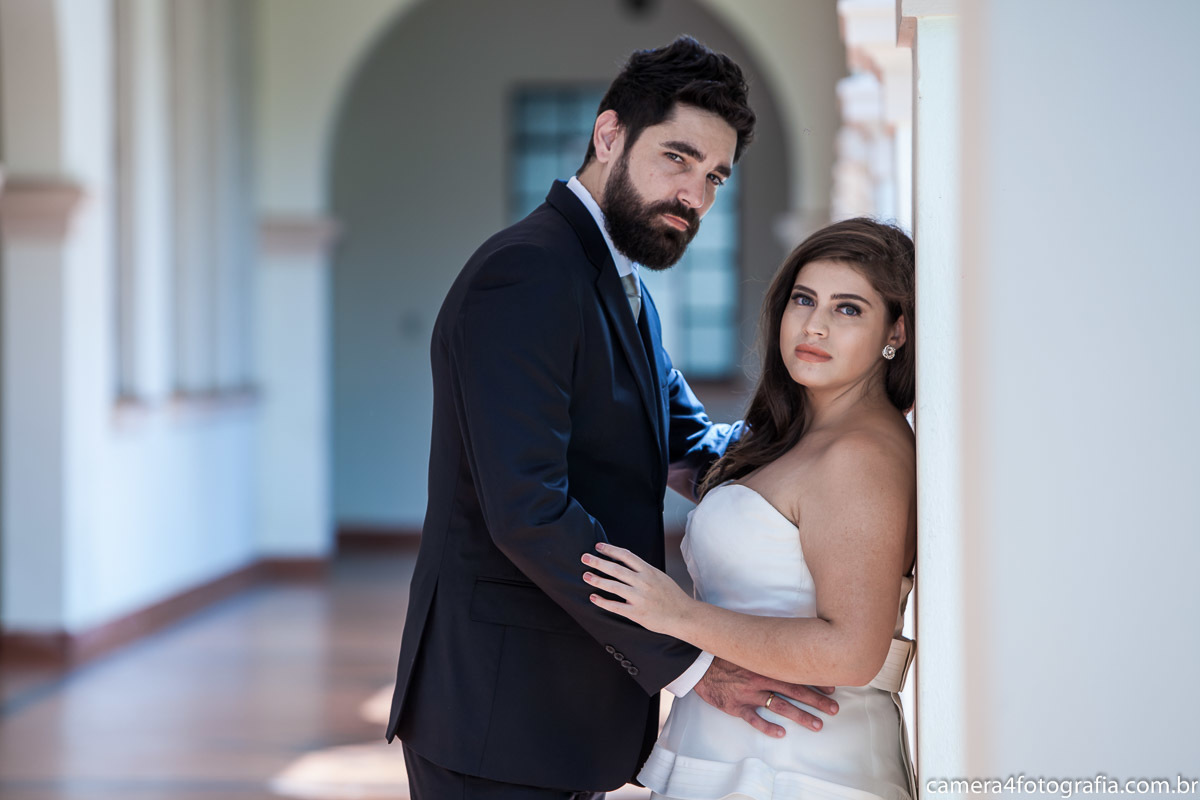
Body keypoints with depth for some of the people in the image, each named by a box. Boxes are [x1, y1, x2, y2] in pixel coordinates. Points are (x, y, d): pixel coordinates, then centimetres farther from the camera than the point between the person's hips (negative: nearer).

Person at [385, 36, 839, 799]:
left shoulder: (625, 293, 17)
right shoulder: (526, 273, -17)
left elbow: (696, 447, 15)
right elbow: (527, 509, -25)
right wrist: (688, 662, -22)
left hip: (570, 708, 10)